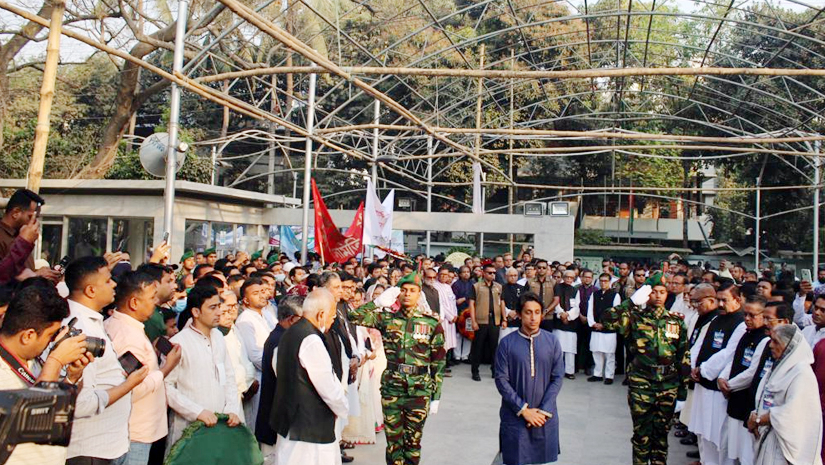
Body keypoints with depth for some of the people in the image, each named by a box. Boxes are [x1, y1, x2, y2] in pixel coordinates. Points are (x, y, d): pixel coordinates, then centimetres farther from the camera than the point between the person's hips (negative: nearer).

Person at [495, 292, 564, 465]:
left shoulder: (552, 342, -1)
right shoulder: (507, 343, -7)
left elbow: (557, 379, -1)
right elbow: (501, 380, -7)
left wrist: (544, 410, -9)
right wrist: (523, 409, -11)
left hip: (545, 416, 2)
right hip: (515, 416, -1)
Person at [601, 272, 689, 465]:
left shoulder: (676, 321, 6)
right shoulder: (635, 317, -2)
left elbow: (683, 355, 9)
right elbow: (607, 320, -19)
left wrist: (683, 385, 6)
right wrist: (632, 301, -18)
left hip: (668, 385, 2)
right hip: (641, 384, -2)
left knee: (661, 431, 12)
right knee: (642, 431, 6)